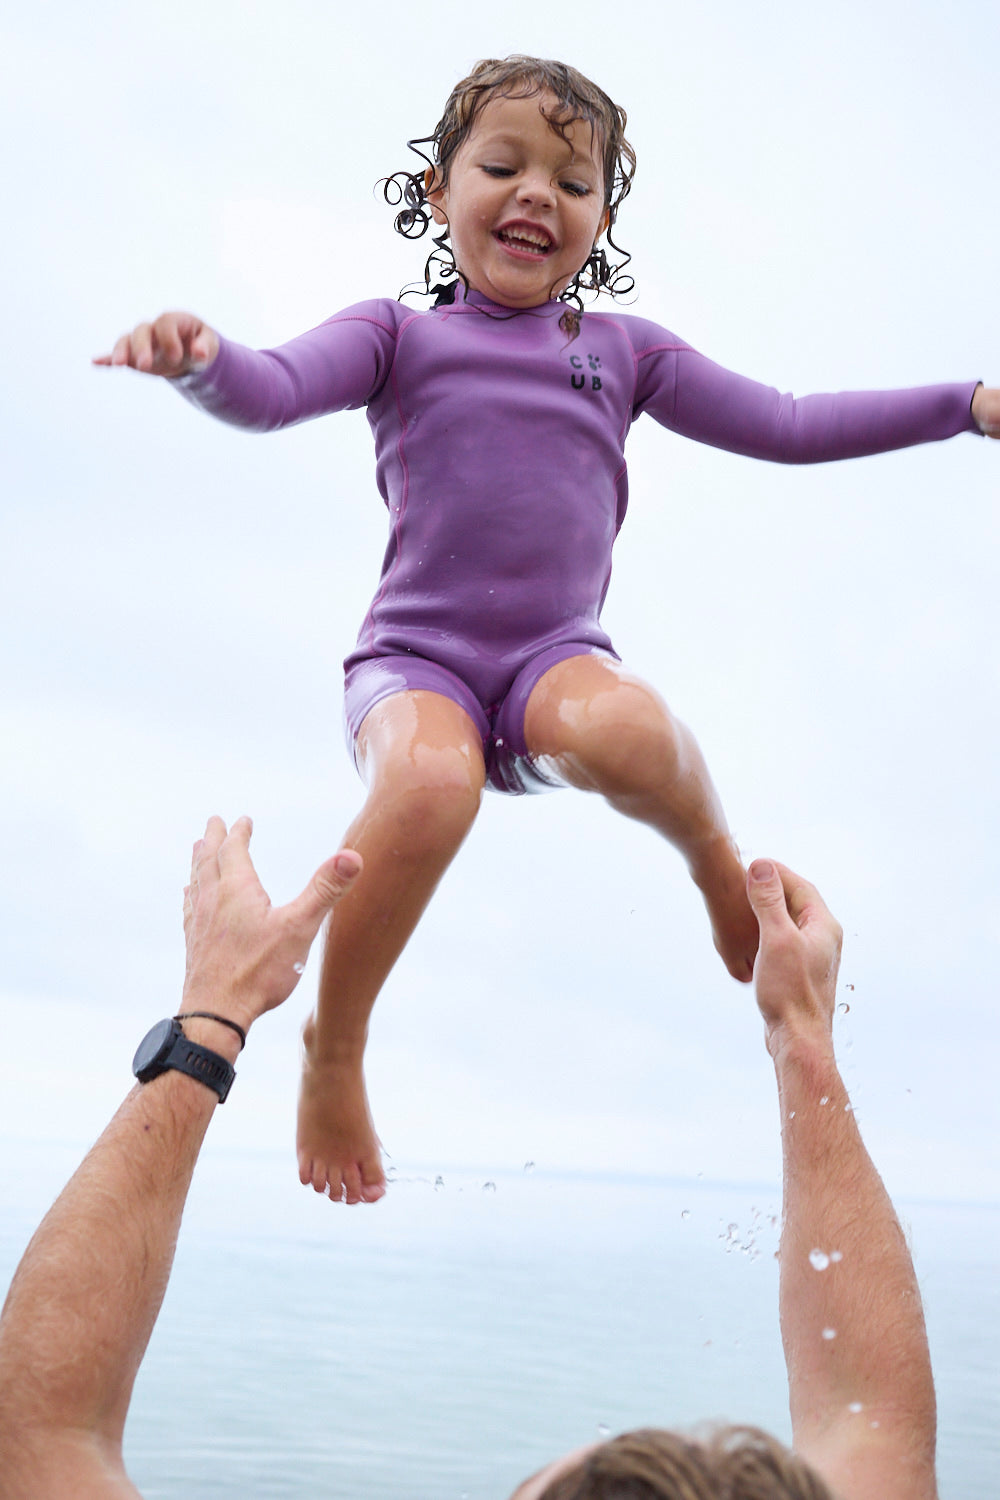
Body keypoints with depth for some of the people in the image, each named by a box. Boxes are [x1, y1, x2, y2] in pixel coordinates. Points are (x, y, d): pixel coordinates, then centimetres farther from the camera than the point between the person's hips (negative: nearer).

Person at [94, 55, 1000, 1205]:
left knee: (623, 731, -37)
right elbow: (271, 394, -10)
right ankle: (332, 1050, -13)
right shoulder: (397, 336, 7)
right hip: (416, 659, -1)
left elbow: (783, 428, 16)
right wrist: (200, 359, -36)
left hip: (557, 658, 1)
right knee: (428, 785, -37)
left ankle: (721, 869, -3)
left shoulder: (624, 351, 14)